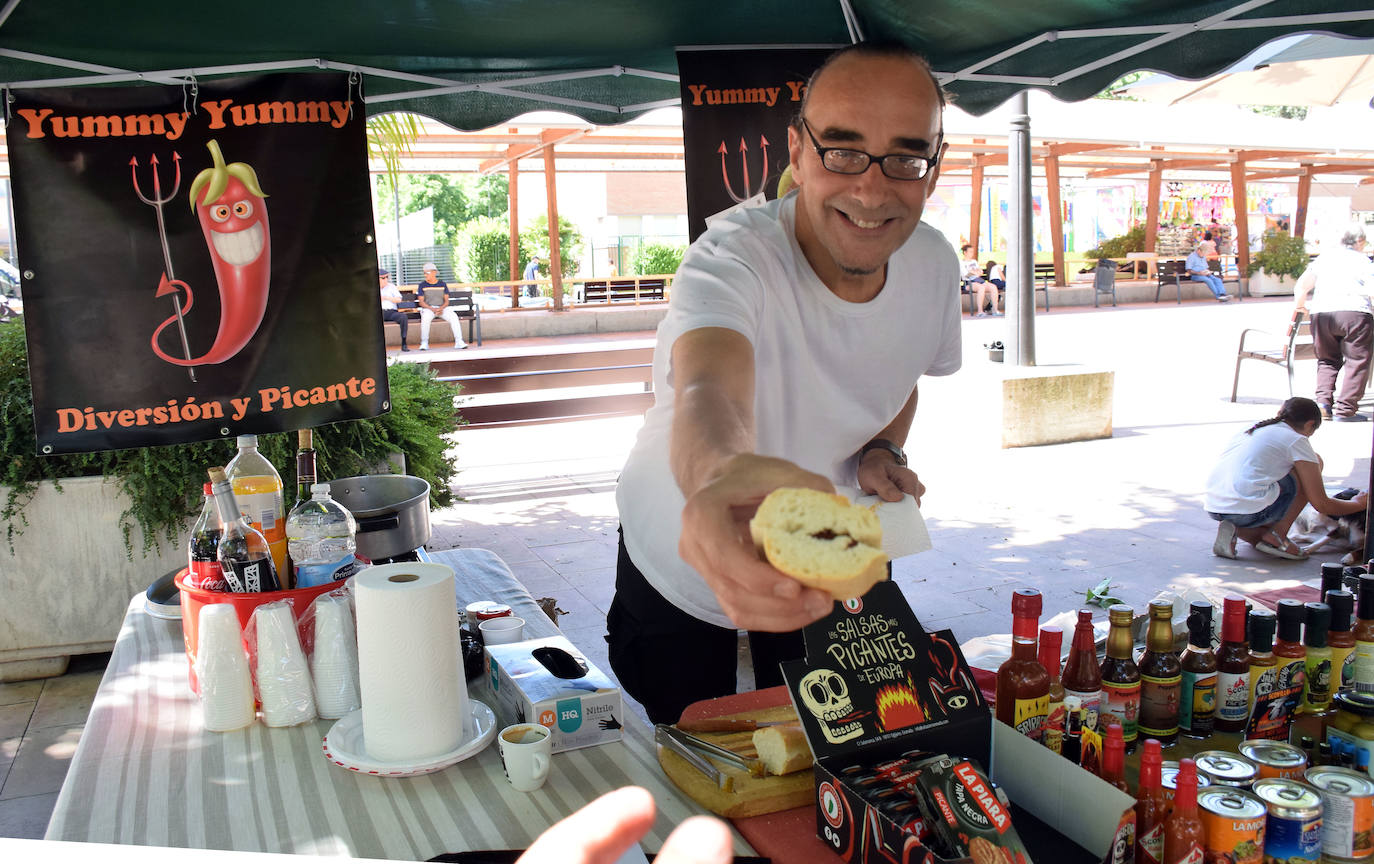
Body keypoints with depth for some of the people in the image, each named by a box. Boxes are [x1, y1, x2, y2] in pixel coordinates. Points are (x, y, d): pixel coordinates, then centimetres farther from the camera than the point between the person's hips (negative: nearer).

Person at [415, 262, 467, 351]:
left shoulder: (443, 284, 10)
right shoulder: (422, 285, 6)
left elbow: (446, 301, 8)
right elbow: (421, 302, -1)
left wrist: (441, 308, -14)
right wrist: (432, 309, -17)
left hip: (443, 308, 2)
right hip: (428, 308, -2)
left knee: (453, 316, -28)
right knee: (425, 318, -36)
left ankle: (459, 342, -28)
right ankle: (424, 343, -27)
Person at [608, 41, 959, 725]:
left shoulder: (934, 263, -13)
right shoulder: (731, 258, -33)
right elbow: (709, 394, -54)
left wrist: (880, 451, -13)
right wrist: (721, 473, -77)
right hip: (682, 563, -3)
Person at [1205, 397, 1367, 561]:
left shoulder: (1251, 430, 24)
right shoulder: (1297, 440, 4)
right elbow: (1322, 504, 6)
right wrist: (1357, 503, 27)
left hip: (1213, 509, 7)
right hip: (1248, 512, -7)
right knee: (1316, 462, 12)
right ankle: (1277, 535, 8)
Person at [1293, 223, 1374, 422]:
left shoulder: (1323, 258, 17)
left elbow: (1301, 285, 13)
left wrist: (1299, 305, 29)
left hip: (1321, 314, 4)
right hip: (1353, 311, -4)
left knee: (1327, 360, 18)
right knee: (1357, 362, 2)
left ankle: (1323, 402, 4)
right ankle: (1345, 409, -4)